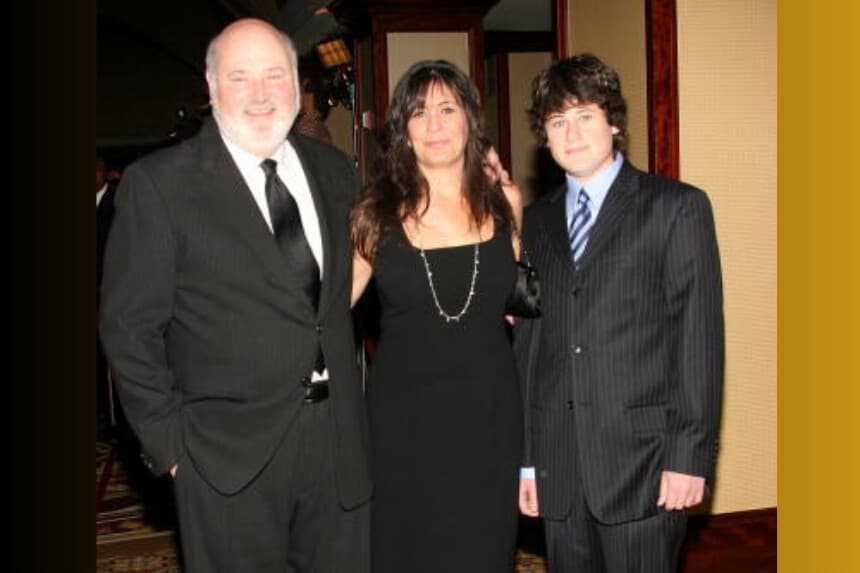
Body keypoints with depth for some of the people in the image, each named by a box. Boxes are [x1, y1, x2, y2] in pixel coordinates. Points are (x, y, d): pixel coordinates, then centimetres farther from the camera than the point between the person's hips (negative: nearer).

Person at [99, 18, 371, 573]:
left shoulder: (333, 168, 7)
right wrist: (169, 442, -7)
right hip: (232, 452, -4)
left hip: (340, 441, 4)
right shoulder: (159, 183, -7)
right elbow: (130, 326, -6)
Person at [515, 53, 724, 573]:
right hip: (559, 468, 4)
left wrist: (690, 454, -11)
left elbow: (699, 335, -5)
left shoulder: (676, 206, 0)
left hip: (641, 458, -4)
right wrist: (525, 456, 10)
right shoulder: (536, 222, 13)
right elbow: (527, 340, 12)